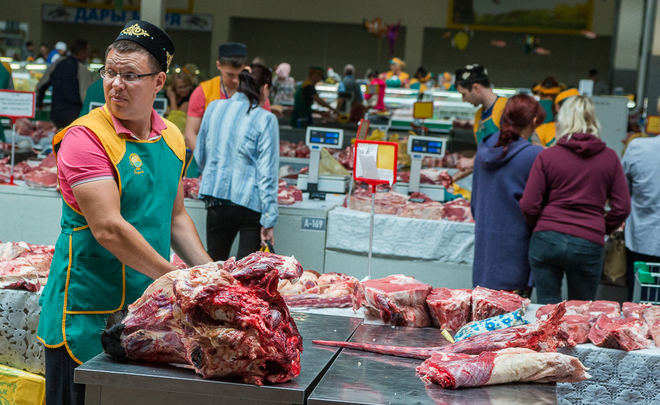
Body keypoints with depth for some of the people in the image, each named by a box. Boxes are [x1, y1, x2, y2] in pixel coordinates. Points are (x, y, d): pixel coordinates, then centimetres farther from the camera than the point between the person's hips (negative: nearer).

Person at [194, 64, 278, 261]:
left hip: (216, 199, 4)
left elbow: (200, 157, 15)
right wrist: (269, 221, -8)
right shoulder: (265, 119, -8)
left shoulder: (214, 108, 5)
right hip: (250, 202, -4)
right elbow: (267, 172, -10)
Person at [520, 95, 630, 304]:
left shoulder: (547, 156, -1)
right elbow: (622, 207, 3)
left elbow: (529, 206, -2)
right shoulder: (609, 158, 3)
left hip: (547, 240, -1)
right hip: (588, 246, 1)